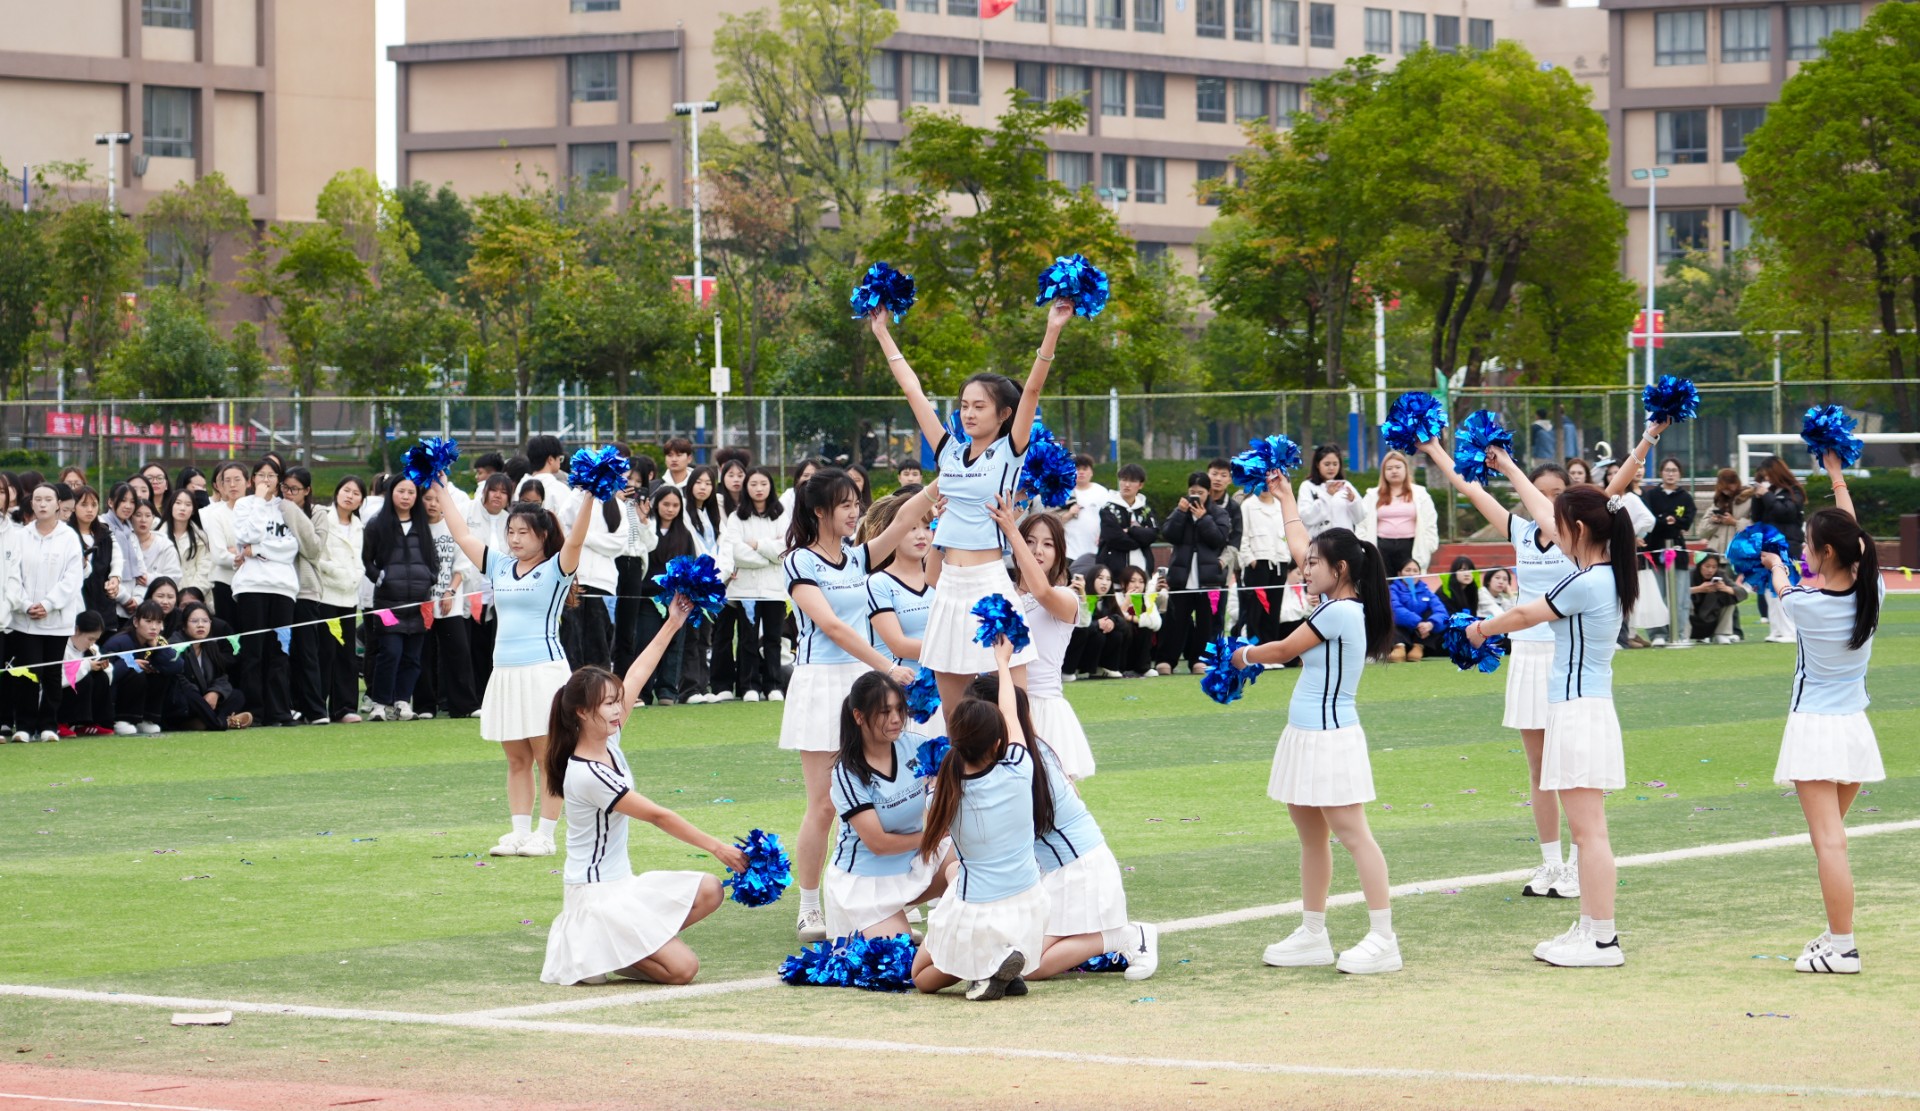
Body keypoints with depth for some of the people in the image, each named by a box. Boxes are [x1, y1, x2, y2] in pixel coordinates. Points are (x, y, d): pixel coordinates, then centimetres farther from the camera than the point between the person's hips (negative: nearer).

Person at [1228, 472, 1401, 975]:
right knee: (1310, 834, 13)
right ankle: (1312, 936, 20)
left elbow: (1283, 650, -9)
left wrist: (1245, 655, 11)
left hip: (1331, 737, -10)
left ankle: (1383, 939, -12)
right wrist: (1286, 497, 34)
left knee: (1352, 833, -11)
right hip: (1308, 735, 10)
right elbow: (1298, 547, 25)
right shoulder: (1337, 604, 10)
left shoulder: (1339, 613, -16)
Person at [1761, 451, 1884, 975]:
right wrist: (1838, 479, 29)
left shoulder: (1804, 602, -14)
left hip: (1814, 728, -6)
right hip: (1854, 725, 6)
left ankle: (1841, 948, -13)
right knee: (1831, 837, 18)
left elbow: (1784, 588, 12)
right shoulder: (1872, 593, -3)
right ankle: (1836, 933, 20)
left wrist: (1774, 564, 35)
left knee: (1829, 841, -9)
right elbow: (1853, 539, 16)